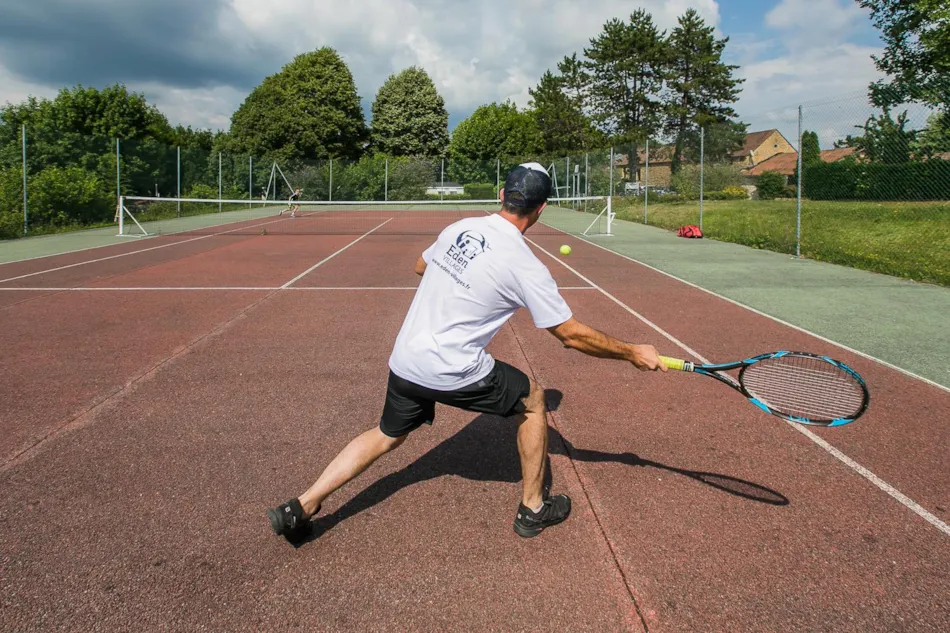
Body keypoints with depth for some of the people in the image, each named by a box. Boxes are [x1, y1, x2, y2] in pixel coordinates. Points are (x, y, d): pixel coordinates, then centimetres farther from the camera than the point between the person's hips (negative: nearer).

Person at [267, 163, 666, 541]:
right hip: (452, 371, -6)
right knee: (532, 399, 16)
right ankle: (533, 509, 26)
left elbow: (420, 267, 24)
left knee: (387, 436, 26)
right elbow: (571, 335, -8)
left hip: (404, 360, 6)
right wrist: (632, 353, 2)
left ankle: (300, 508, 23)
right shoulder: (526, 267, -13)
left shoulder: (459, 228, 4)